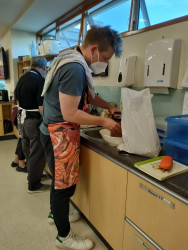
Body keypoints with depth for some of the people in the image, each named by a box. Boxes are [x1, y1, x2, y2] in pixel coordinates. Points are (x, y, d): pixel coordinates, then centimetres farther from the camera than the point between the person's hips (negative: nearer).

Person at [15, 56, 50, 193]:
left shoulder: (22, 78, 6)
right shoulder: (40, 81, -19)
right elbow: (42, 108, -23)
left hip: (23, 118, 9)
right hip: (34, 120, -9)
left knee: (28, 150, 21)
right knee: (37, 153, 4)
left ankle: (32, 175, 40)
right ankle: (34, 185, 17)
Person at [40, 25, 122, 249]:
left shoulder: (74, 62, 10)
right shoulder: (74, 68, -24)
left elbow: (88, 95, 20)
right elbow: (70, 114, -25)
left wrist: (110, 107, 10)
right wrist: (103, 121, -15)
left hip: (59, 132, 10)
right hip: (60, 134, -10)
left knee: (60, 179, 23)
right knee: (65, 183, 4)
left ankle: (56, 213, 46)